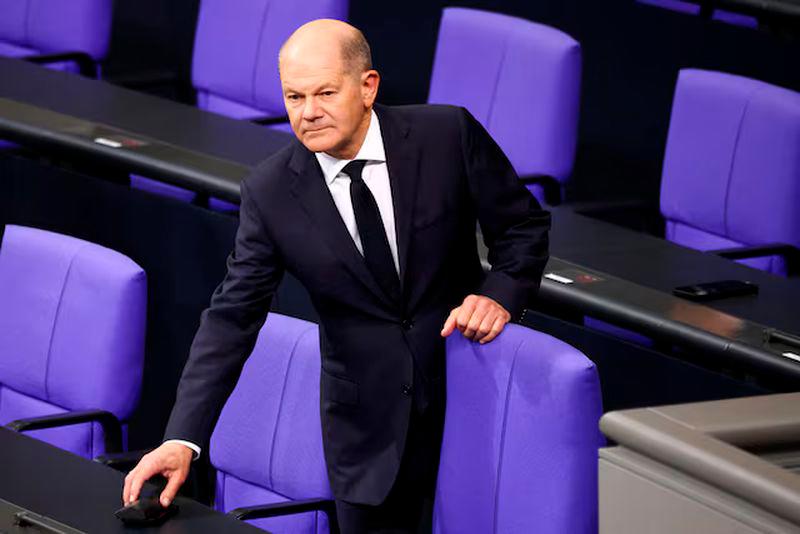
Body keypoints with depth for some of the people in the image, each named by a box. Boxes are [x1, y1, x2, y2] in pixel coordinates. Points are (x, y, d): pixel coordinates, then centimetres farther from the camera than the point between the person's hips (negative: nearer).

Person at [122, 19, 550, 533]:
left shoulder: (448, 134, -10)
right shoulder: (271, 192, -8)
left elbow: (524, 225, 2)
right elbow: (233, 317, -7)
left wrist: (500, 294, -18)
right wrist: (183, 439, -16)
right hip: (368, 427, 0)